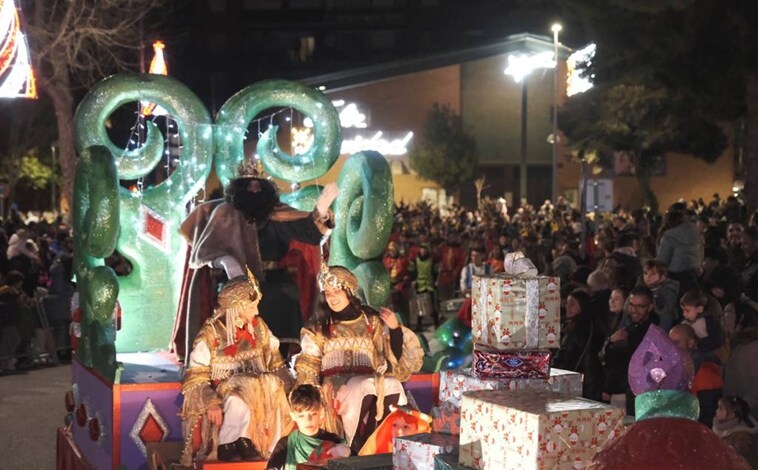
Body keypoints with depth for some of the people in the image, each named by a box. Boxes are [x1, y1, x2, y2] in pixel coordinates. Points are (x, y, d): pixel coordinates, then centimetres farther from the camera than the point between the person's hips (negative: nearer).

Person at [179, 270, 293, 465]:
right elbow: (195, 378, -11)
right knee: (240, 403, -36)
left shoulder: (258, 327, 5)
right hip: (222, 394, -5)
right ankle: (228, 447, -17)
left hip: (258, 389, 5)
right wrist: (210, 403, -27)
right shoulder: (210, 334, -10)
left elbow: (275, 362, 9)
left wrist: (289, 388, -7)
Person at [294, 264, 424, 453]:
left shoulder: (371, 320, 13)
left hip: (370, 379, 2)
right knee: (364, 389, -35)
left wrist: (395, 328, -3)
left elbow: (394, 357, 11)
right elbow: (308, 366, 7)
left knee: (392, 386, -31)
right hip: (336, 382, -2)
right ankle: (358, 449, -26)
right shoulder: (319, 325, 10)